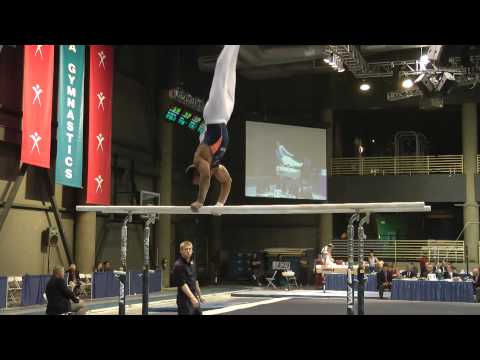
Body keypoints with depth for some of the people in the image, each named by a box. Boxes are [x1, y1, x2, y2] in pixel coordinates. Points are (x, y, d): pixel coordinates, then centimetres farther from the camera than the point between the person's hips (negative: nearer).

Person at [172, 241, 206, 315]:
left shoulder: (192, 263, 11)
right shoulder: (179, 265, -16)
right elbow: (182, 284, -22)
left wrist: (199, 295, 22)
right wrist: (192, 297, -27)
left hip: (194, 298, 9)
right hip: (185, 299, -9)